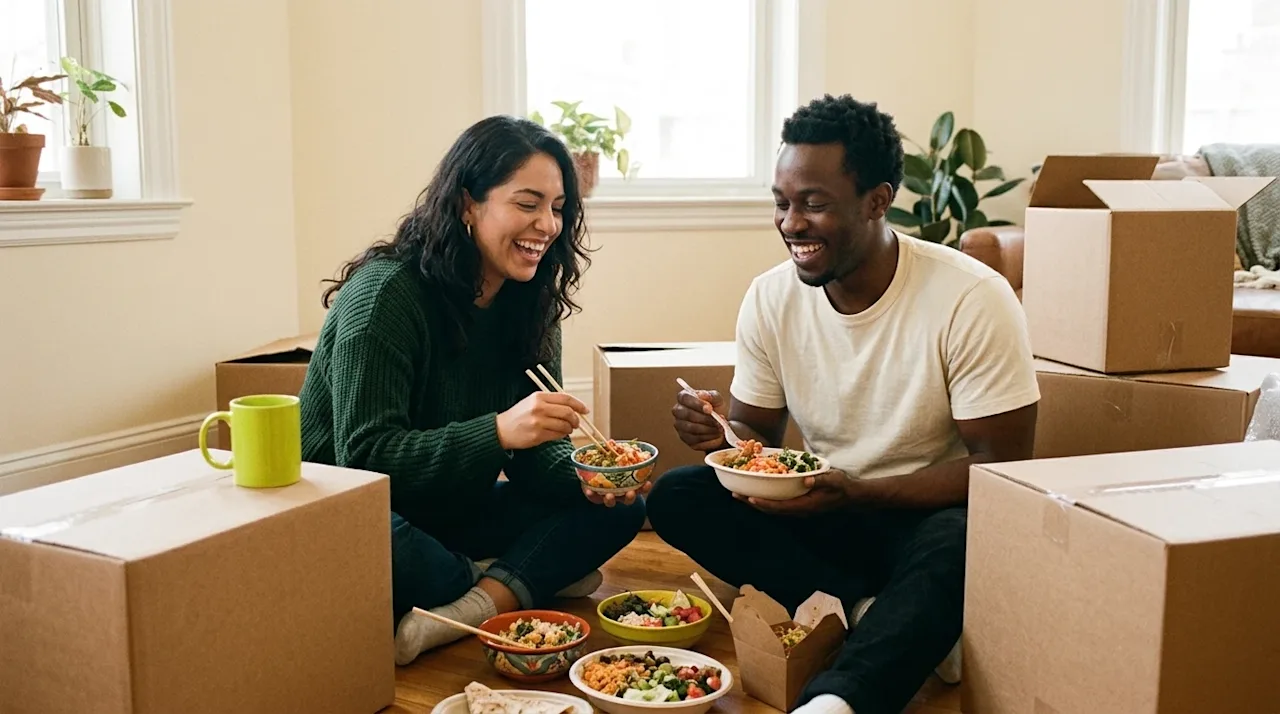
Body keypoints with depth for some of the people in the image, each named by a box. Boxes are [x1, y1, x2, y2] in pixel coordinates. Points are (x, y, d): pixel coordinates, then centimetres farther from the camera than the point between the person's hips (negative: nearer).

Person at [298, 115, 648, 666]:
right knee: (390, 550, -41)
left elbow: (536, 450, 0)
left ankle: (478, 604, -26)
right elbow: (364, 456, -25)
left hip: (450, 515, 7)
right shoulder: (387, 292, -20)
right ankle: (524, 578, -11)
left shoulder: (528, 302, 0)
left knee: (616, 509, -8)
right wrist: (497, 431, -37)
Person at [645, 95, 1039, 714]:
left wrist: (857, 495, -28)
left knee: (957, 541, -39)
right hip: (822, 514, 5)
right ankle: (891, 624, -21)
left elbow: (999, 470, -16)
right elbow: (757, 433, 5)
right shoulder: (771, 298, -4)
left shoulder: (973, 300, -17)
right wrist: (724, 435, -21)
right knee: (675, 496, -18)